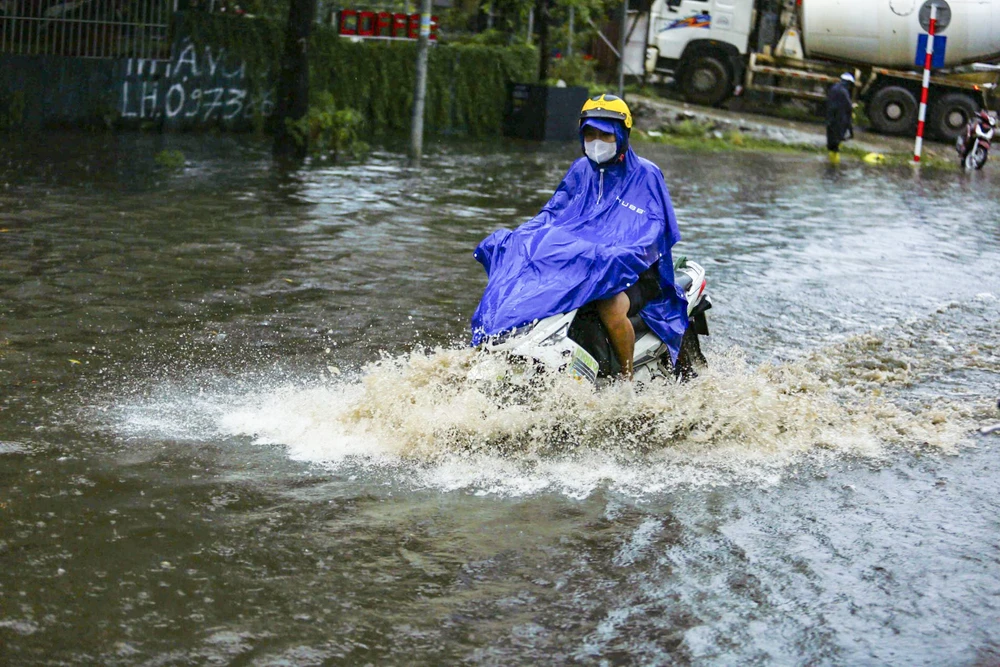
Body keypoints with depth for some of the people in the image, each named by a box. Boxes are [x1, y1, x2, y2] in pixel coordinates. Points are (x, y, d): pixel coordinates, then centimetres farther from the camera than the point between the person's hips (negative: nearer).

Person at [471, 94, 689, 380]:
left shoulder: (645, 174, -4)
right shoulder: (580, 170, 14)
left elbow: (655, 228, -13)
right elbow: (552, 212, 15)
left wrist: (625, 255, -32)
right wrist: (517, 237, -3)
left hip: (633, 269, -6)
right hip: (578, 261, 6)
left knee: (611, 308, -38)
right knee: (518, 289, -11)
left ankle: (628, 380, -21)